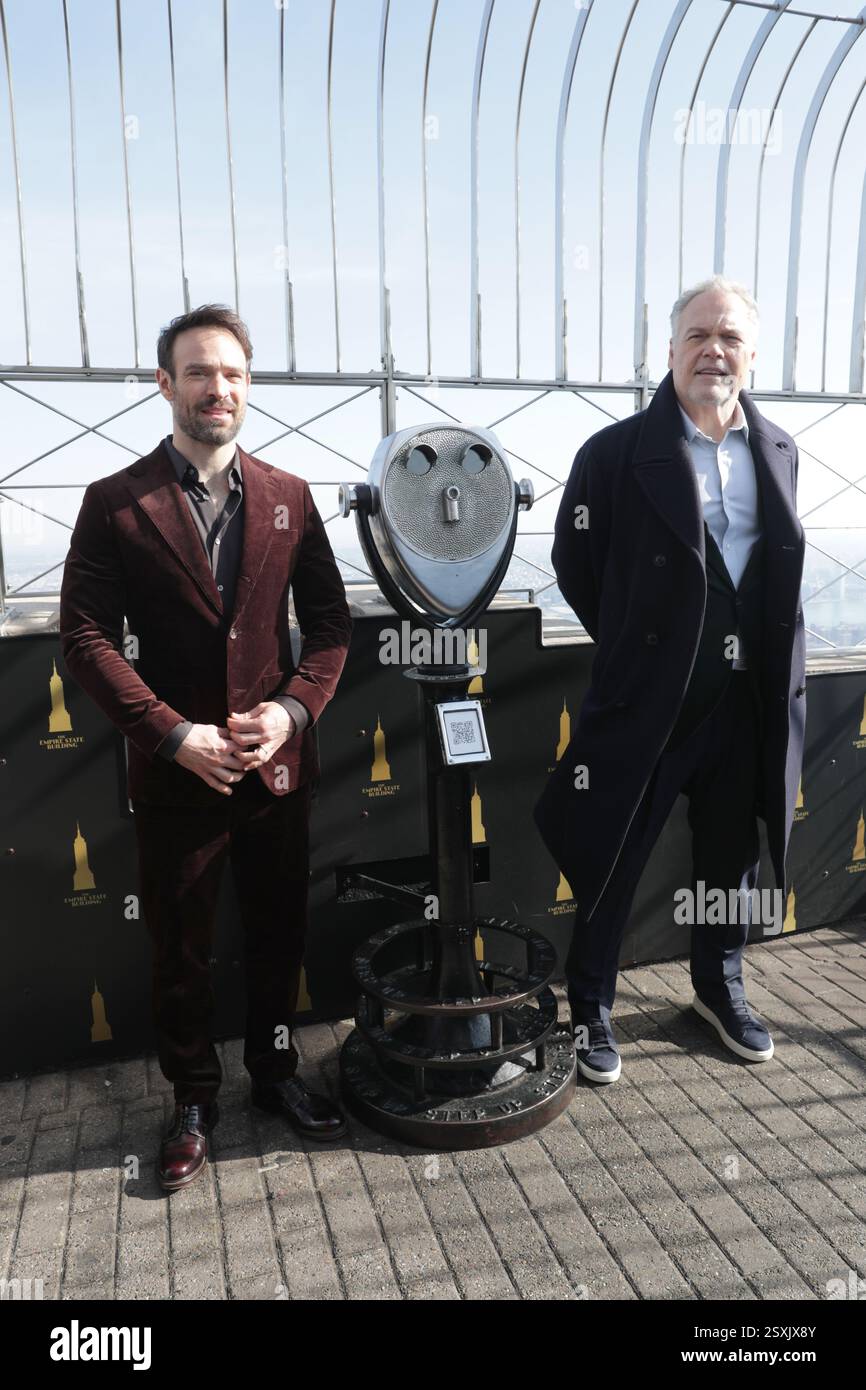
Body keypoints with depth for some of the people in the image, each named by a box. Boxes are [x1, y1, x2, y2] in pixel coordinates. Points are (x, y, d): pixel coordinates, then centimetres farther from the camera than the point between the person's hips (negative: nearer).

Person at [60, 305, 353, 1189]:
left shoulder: (288, 497, 5)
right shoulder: (116, 503, -4)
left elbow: (328, 619, 5)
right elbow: (87, 637, -8)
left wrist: (294, 708, -11)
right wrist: (174, 734, -17)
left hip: (278, 766, 3)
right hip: (176, 774, -2)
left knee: (278, 936, 17)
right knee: (180, 951, 13)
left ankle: (275, 1073, 39)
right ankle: (193, 1100, 35)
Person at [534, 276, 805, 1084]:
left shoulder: (777, 451, 7)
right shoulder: (616, 453, -9)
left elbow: (781, 571, 15)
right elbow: (574, 564, -2)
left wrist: (777, 668, 10)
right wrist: (635, 647, 2)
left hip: (749, 697, 5)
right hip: (649, 697, -5)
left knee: (731, 851, 19)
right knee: (611, 860, 5)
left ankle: (719, 988, 41)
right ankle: (590, 1008, 25)